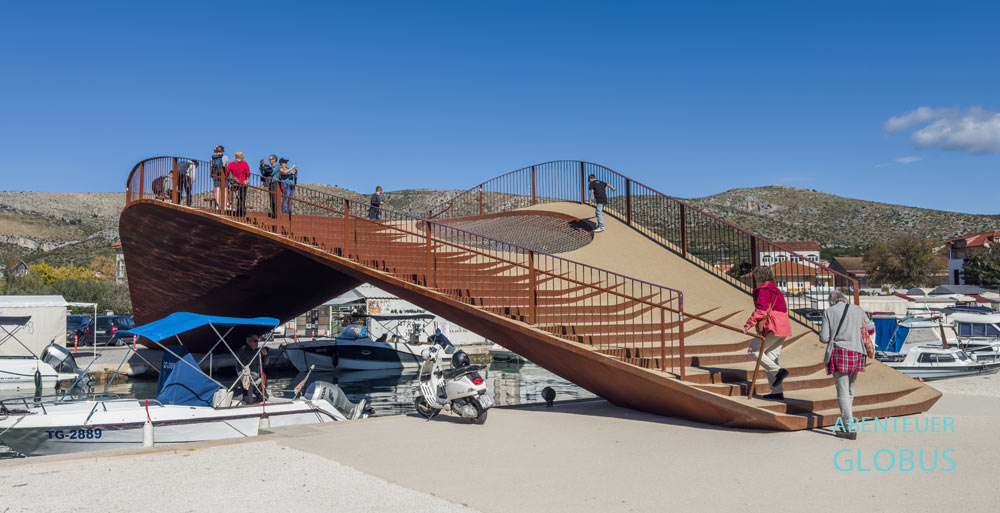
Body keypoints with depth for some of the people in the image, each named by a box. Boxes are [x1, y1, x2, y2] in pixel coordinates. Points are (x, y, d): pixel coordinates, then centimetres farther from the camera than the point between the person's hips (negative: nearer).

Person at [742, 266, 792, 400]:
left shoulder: (763, 290, -7)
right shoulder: (776, 290, 22)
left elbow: (761, 309, -20)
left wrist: (749, 324, -23)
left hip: (772, 328, -9)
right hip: (784, 328, 9)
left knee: (754, 351, 0)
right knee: (771, 357, 11)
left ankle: (778, 371, -13)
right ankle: (777, 392, 8)